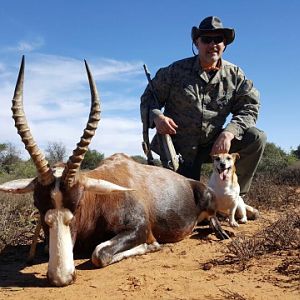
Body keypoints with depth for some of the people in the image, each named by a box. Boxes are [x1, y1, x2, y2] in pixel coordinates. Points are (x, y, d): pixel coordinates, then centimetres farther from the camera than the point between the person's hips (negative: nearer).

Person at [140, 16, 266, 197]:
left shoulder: (234, 75, 1)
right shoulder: (176, 70, -4)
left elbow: (249, 107, -5)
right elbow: (149, 98, 0)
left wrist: (228, 133, -23)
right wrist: (156, 116, -24)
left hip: (214, 144, 2)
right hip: (178, 147, -2)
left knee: (256, 138, -17)